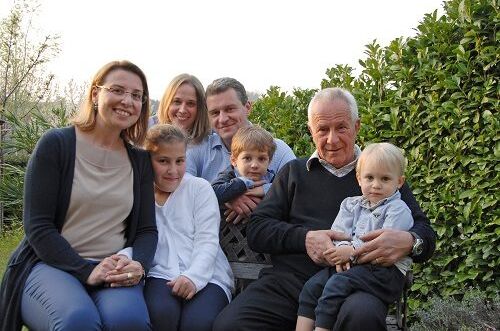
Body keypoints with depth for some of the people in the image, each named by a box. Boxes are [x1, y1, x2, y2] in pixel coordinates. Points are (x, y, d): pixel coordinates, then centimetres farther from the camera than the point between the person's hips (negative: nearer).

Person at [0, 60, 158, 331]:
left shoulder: (140, 161, 14)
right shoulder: (56, 144, 0)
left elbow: (147, 229, 10)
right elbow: (37, 225, -6)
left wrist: (138, 265, -14)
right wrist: (86, 271, -18)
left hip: (115, 272, 3)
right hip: (50, 265, -3)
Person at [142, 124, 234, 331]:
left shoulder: (200, 188, 12)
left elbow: (207, 242, 3)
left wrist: (194, 276, -15)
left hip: (204, 275, 0)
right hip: (159, 274, 1)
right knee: (161, 313, -32)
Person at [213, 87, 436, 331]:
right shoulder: (294, 172, 21)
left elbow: (425, 232, 13)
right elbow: (256, 230, 11)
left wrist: (409, 242, -13)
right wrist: (304, 238, -9)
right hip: (287, 280, 2)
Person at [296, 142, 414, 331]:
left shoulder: (398, 210, -3)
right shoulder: (351, 205, 19)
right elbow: (338, 232, 8)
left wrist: (352, 250, -18)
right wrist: (341, 250, -15)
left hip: (385, 269, -7)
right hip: (352, 265, 7)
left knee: (337, 285, -27)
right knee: (312, 285, -11)